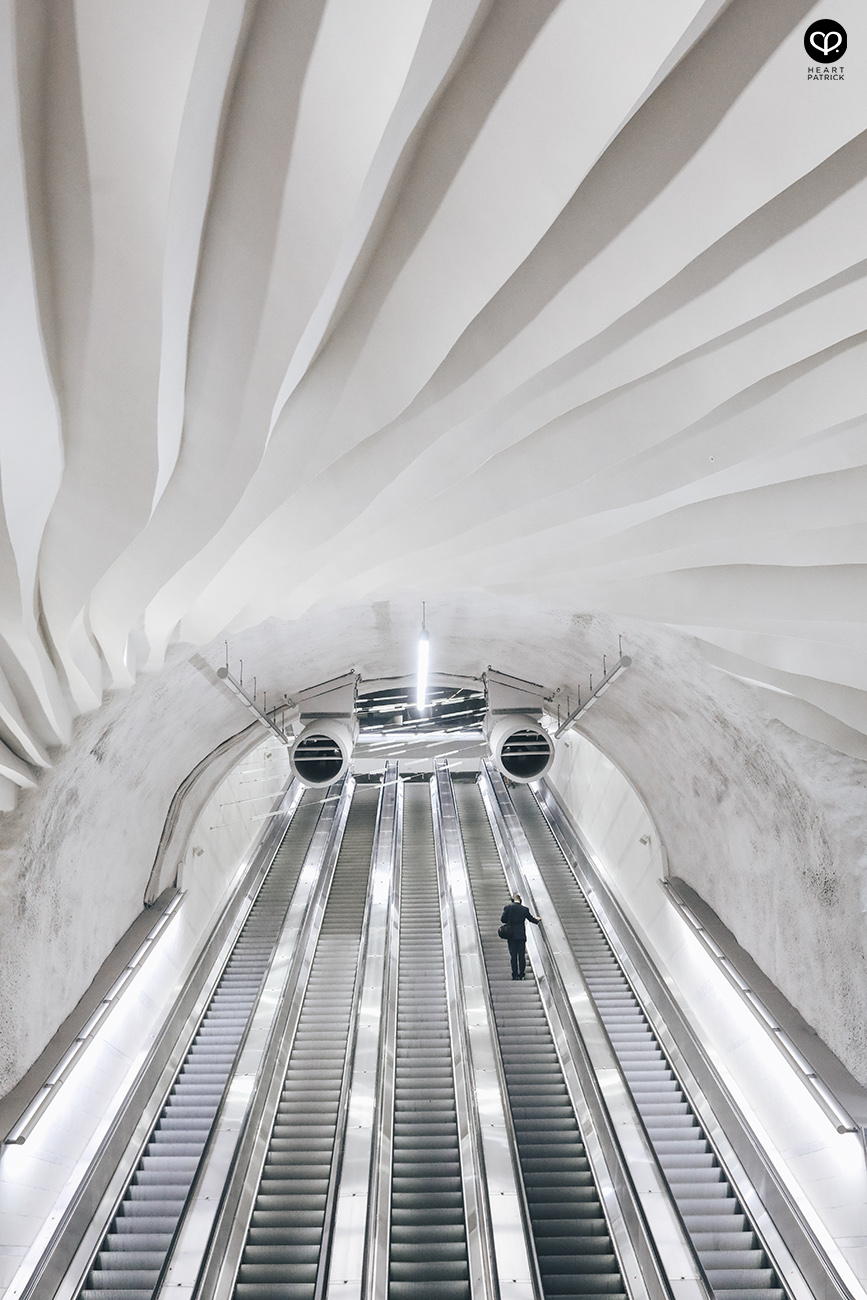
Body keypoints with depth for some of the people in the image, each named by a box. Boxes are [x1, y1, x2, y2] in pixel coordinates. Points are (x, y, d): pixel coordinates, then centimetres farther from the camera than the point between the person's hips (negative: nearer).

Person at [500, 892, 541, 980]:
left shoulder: (508, 907, -5)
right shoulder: (525, 909, 0)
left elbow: (502, 920, -7)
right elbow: (532, 919, 12)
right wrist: (538, 919, 34)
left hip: (511, 935, -1)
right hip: (521, 935, 1)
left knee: (513, 956, 5)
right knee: (522, 955, 8)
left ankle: (514, 975, 6)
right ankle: (521, 974, 9)